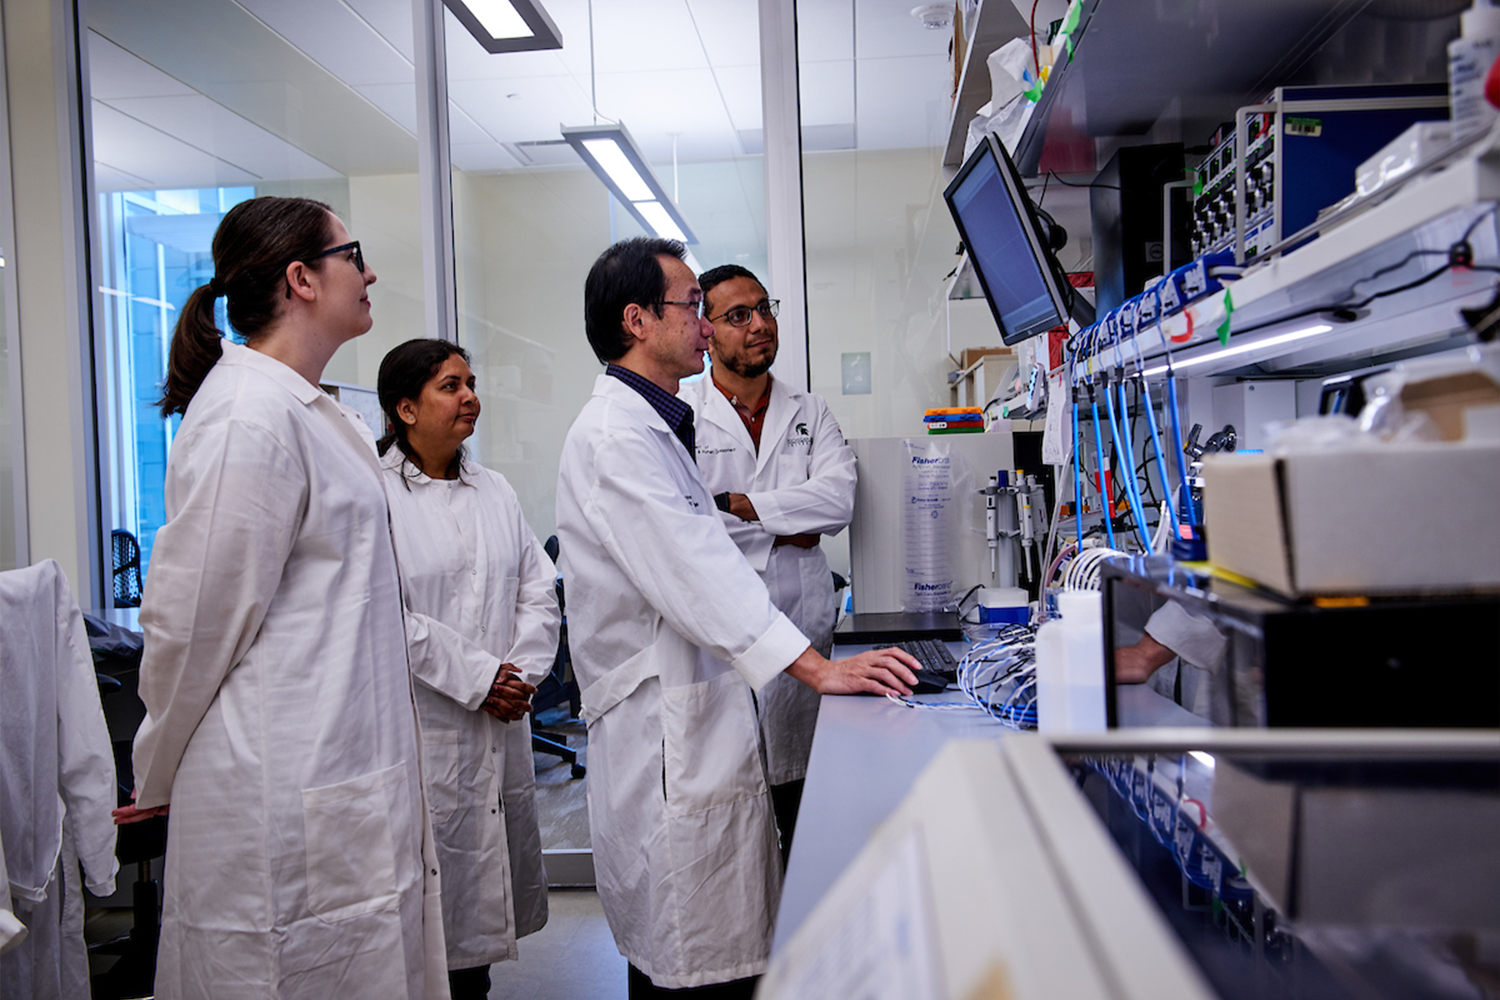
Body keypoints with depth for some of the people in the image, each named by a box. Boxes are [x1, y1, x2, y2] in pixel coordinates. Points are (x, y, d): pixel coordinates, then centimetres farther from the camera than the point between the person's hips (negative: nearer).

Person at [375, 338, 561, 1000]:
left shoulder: (495, 491, 13)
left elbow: (539, 588, 11)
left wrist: (522, 672, -4)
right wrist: (475, 678, -14)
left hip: (501, 722, 6)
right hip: (422, 727, -6)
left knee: (489, 867, 13)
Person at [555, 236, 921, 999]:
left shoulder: (651, 426, 19)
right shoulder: (615, 435, -15)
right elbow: (695, 573, -23)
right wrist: (817, 668, -25)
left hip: (701, 727, 10)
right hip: (664, 736, -10)